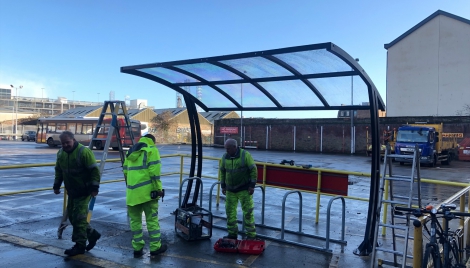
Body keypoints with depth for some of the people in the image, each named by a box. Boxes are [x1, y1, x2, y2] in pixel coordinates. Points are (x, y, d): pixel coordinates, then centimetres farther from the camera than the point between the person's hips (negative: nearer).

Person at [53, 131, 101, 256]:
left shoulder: (84, 152, -19)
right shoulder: (61, 153, 7)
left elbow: (94, 170, -19)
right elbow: (59, 171, 20)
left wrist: (94, 187, -21)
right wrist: (56, 185, 17)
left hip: (84, 191, -8)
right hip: (71, 191, 8)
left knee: (79, 218, -7)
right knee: (72, 216, 12)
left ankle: (80, 246, 4)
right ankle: (92, 234, 27)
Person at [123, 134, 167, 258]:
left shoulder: (130, 152, 19)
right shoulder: (151, 150, -1)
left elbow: (125, 171, 20)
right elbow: (154, 171, -11)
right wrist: (158, 188, -7)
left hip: (132, 192, 5)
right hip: (147, 191, -5)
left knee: (135, 220, 12)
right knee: (152, 219, 3)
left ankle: (137, 248, 17)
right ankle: (155, 247, 8)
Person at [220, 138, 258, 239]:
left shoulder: (245, 155, -12)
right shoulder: (225, 157, 1)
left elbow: (253, 170, -9)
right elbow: (222, 171, 13)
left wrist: (252, 185, -11)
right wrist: (223, 186, 11)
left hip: (244, 189, -4)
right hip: (230, 190, 5)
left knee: (248, 212, -1)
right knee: (230, 212, 8)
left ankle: (251, 235, 9)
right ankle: (232, 234, 22)